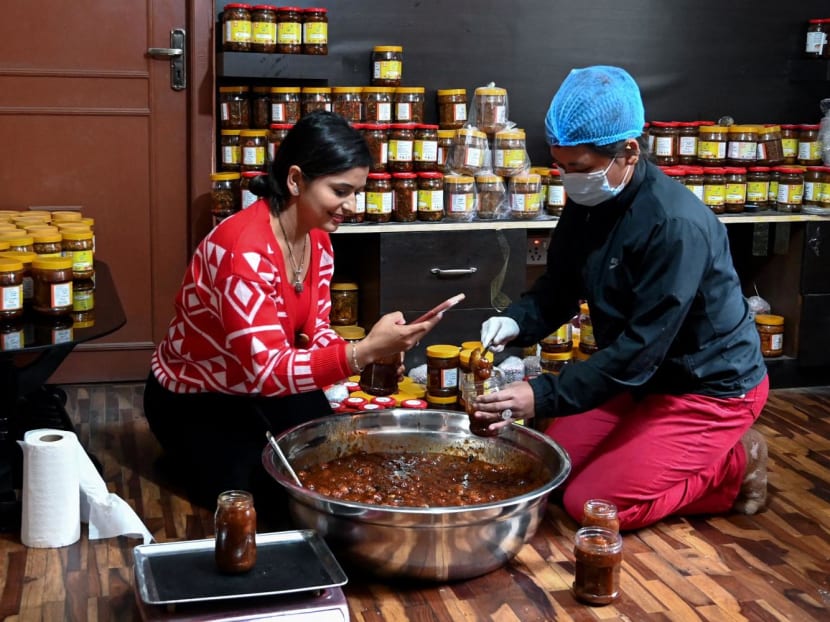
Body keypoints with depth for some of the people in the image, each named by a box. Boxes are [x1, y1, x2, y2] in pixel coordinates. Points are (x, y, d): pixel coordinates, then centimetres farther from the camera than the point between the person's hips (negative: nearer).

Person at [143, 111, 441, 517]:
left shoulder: (318, 241, -6)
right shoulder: (244, 250, -33)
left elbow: (313, 334, -2)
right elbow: (268, 370, -36)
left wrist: (372, 354, -23)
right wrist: (363, 351, -47)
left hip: (265, 389, 7)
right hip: (195, 400, -7)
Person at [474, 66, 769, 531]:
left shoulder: (676, 225, -30)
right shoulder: (588, 203, -4)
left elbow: (641, 348, -31)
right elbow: (558, 288, 5)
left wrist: (543, 397, -33)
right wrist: (515, 323, -17)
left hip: (710, 388, -9)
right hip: (642, 379, 9)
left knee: (591, 503, -14)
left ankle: (733, 468, 5)